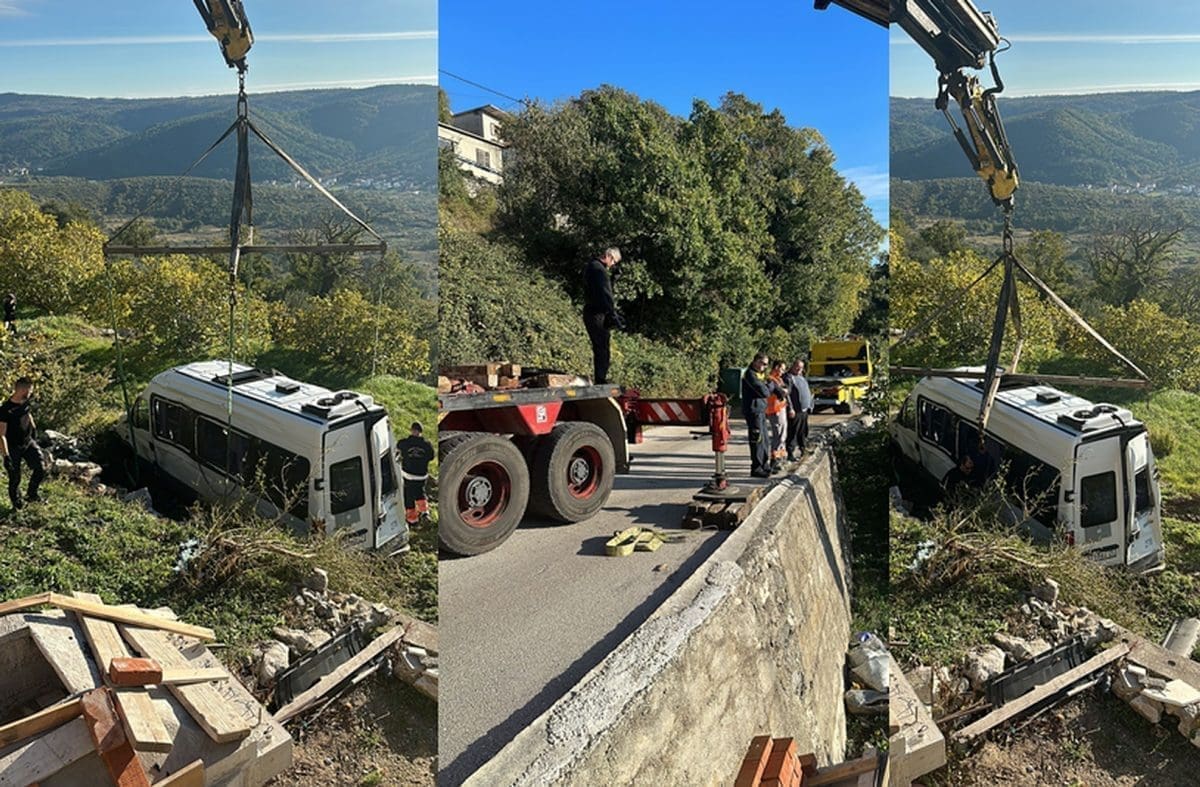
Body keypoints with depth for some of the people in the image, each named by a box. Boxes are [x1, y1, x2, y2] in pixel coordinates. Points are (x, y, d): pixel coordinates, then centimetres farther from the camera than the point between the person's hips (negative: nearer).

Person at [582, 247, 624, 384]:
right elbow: (605, 294, -22)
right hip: (598, 316, -10)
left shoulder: (590, 267, 16)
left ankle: (598, 379, 19)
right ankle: (601, 380, -7)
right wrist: (614, 315, -22)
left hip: (589, 313, 10)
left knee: (598, 349, 15)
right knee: (603, 350, -8)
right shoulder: (599, 269, -16)